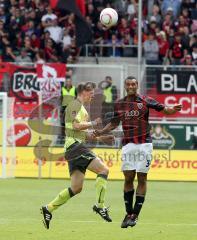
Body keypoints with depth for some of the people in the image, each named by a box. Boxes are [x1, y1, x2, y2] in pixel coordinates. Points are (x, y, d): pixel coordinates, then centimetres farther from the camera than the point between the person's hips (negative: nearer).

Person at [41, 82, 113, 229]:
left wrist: (100, 138, 23)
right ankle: (100, 205, -19)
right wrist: (93, 123, -8)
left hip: (77, 147, 10)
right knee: (103, 169, -16)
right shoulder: (75, 105, -5)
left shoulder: (81, 108, 26)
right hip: (75, 145, -10)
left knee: (76, 188, 8)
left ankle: (48, 209, 11)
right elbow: (76, 125, -20)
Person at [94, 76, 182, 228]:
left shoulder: (146, 101, 0)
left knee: (142, 179, -2)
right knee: (128, 178, 0)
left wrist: (173, 110, -28)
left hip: (144, 144, -2)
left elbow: (163, 109, -7)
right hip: (128, 145, 2)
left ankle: (135, 215, 2)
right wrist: (101, 132, 8)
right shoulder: (120, 104, 9)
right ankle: (129, 213, 8)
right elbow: (114, 123, 21)